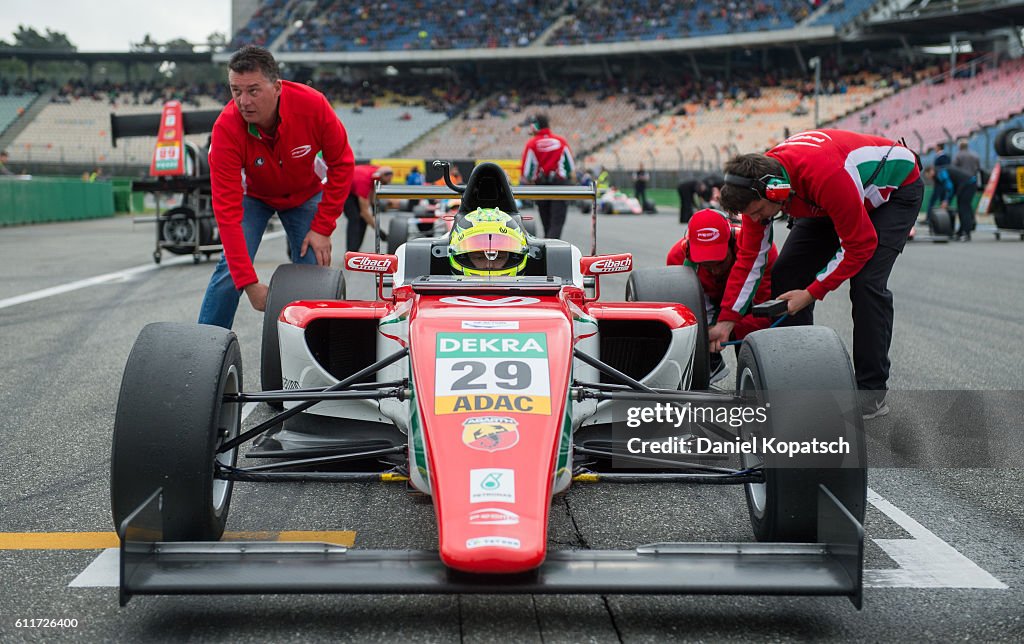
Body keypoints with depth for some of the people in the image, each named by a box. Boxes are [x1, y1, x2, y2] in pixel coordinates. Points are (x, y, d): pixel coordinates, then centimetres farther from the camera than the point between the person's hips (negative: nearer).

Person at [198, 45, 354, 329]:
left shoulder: (313, 105, -34)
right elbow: (227, 210, -35)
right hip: (253, 194, -1)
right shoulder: (226, 129, -34)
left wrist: (323, 228, -19)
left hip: (306, 194, 1)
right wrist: (249, 283, -40)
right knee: (231, 268, -15)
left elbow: (341, 162, -17)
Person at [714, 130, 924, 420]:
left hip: (898, 188, -7)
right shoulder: (757, 184, -21)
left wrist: (812, 293, -27)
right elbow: (749, 256, -13)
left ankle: (872, 393, -13)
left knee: (866, 282, -24)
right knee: (786, 277, -4)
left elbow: (860, 245, -32)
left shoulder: (826, 176, -43)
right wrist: (727, 319, -16)